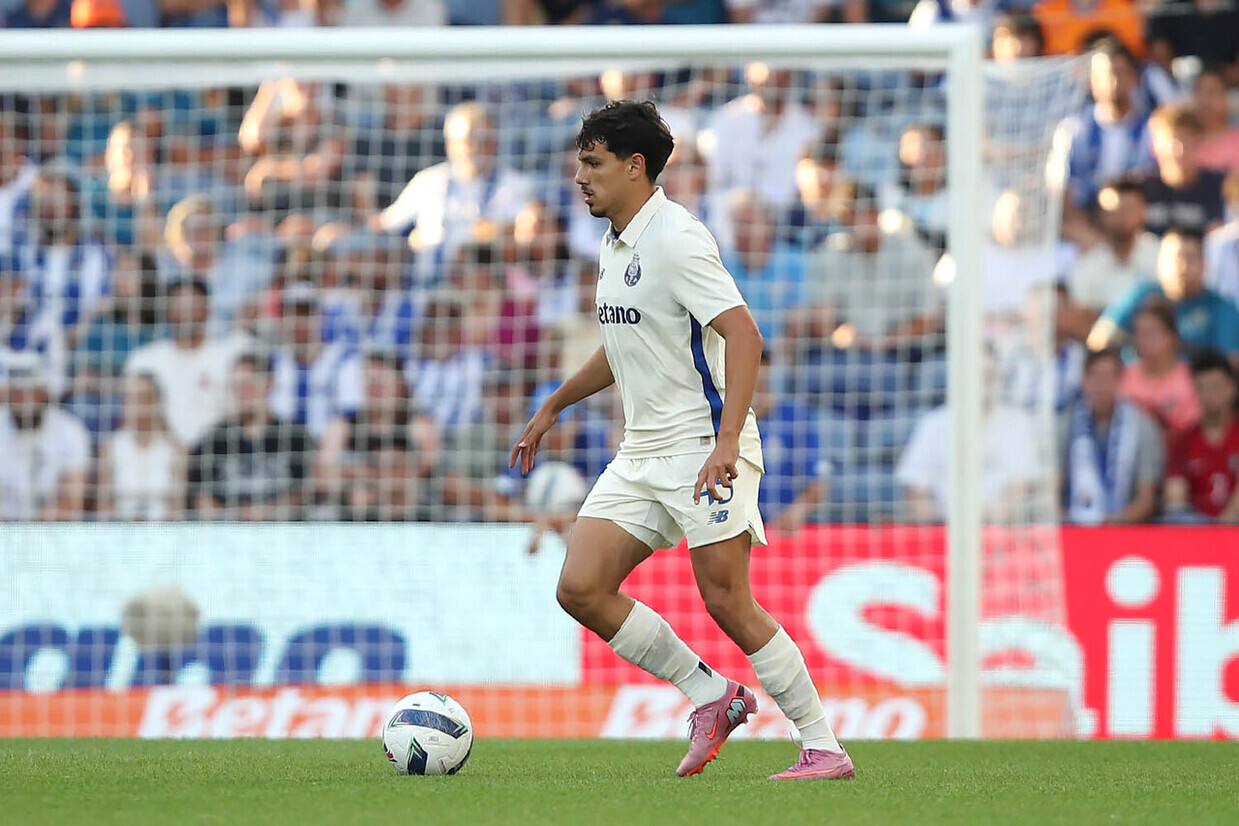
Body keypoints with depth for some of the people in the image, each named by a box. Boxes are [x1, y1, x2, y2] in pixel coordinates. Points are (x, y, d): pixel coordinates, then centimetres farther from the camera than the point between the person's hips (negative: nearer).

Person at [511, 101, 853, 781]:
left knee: (727, 602, -12)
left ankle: (824, 749, -3)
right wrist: (552, 407, 34)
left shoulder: (674, 239, -14)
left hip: (703, 443, -9)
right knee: (581, 588, -4)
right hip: (642, 455, 9)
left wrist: (727, 441, -32)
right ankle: (710, 694, 8)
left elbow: (743, 335, -23)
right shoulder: (615, 246, 15)